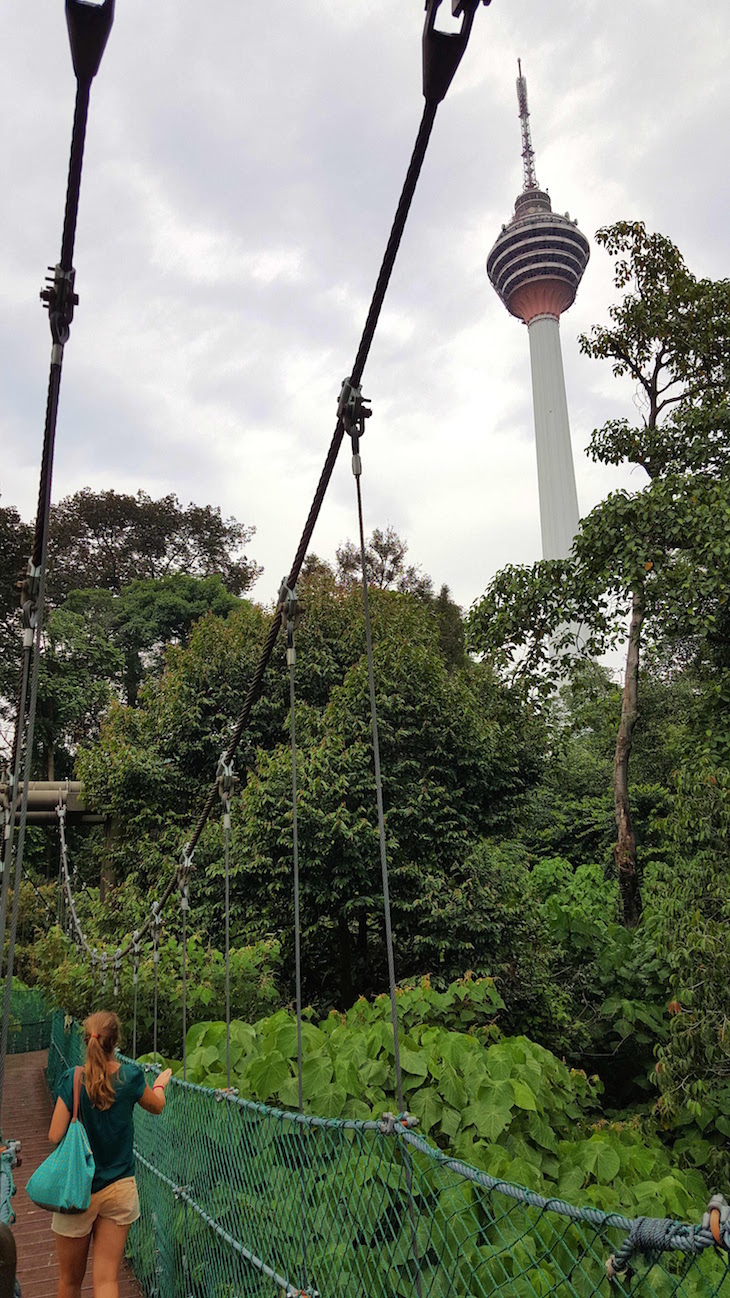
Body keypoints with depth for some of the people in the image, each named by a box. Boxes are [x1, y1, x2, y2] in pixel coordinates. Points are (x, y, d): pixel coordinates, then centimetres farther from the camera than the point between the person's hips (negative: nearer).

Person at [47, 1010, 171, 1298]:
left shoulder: (73, 1080, -15)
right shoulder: (130, 1077, -10)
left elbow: (55, 1136, -13)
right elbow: (157, 1106, 10)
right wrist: (161, 1082, 30)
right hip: (119, 1189, 1)